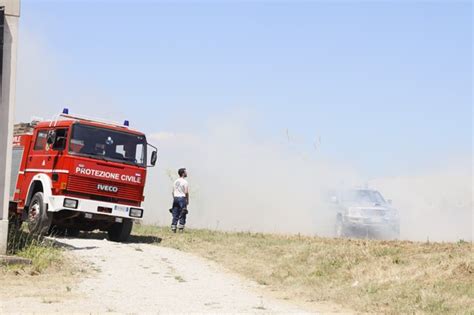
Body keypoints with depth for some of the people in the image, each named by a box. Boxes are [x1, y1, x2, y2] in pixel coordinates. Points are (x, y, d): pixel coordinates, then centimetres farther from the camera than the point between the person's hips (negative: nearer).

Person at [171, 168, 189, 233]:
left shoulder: (175, 181, 12)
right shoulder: (185, 182, -7)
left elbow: (173, 192, 12)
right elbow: (186, 192, -10)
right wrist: (187, 200, -1)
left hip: (175, 198, 6)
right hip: (182, 198, -6)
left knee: (175, 215, 6)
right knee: (182, 215, -2)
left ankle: (173, 228, 4)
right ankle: (181, 228, -5)